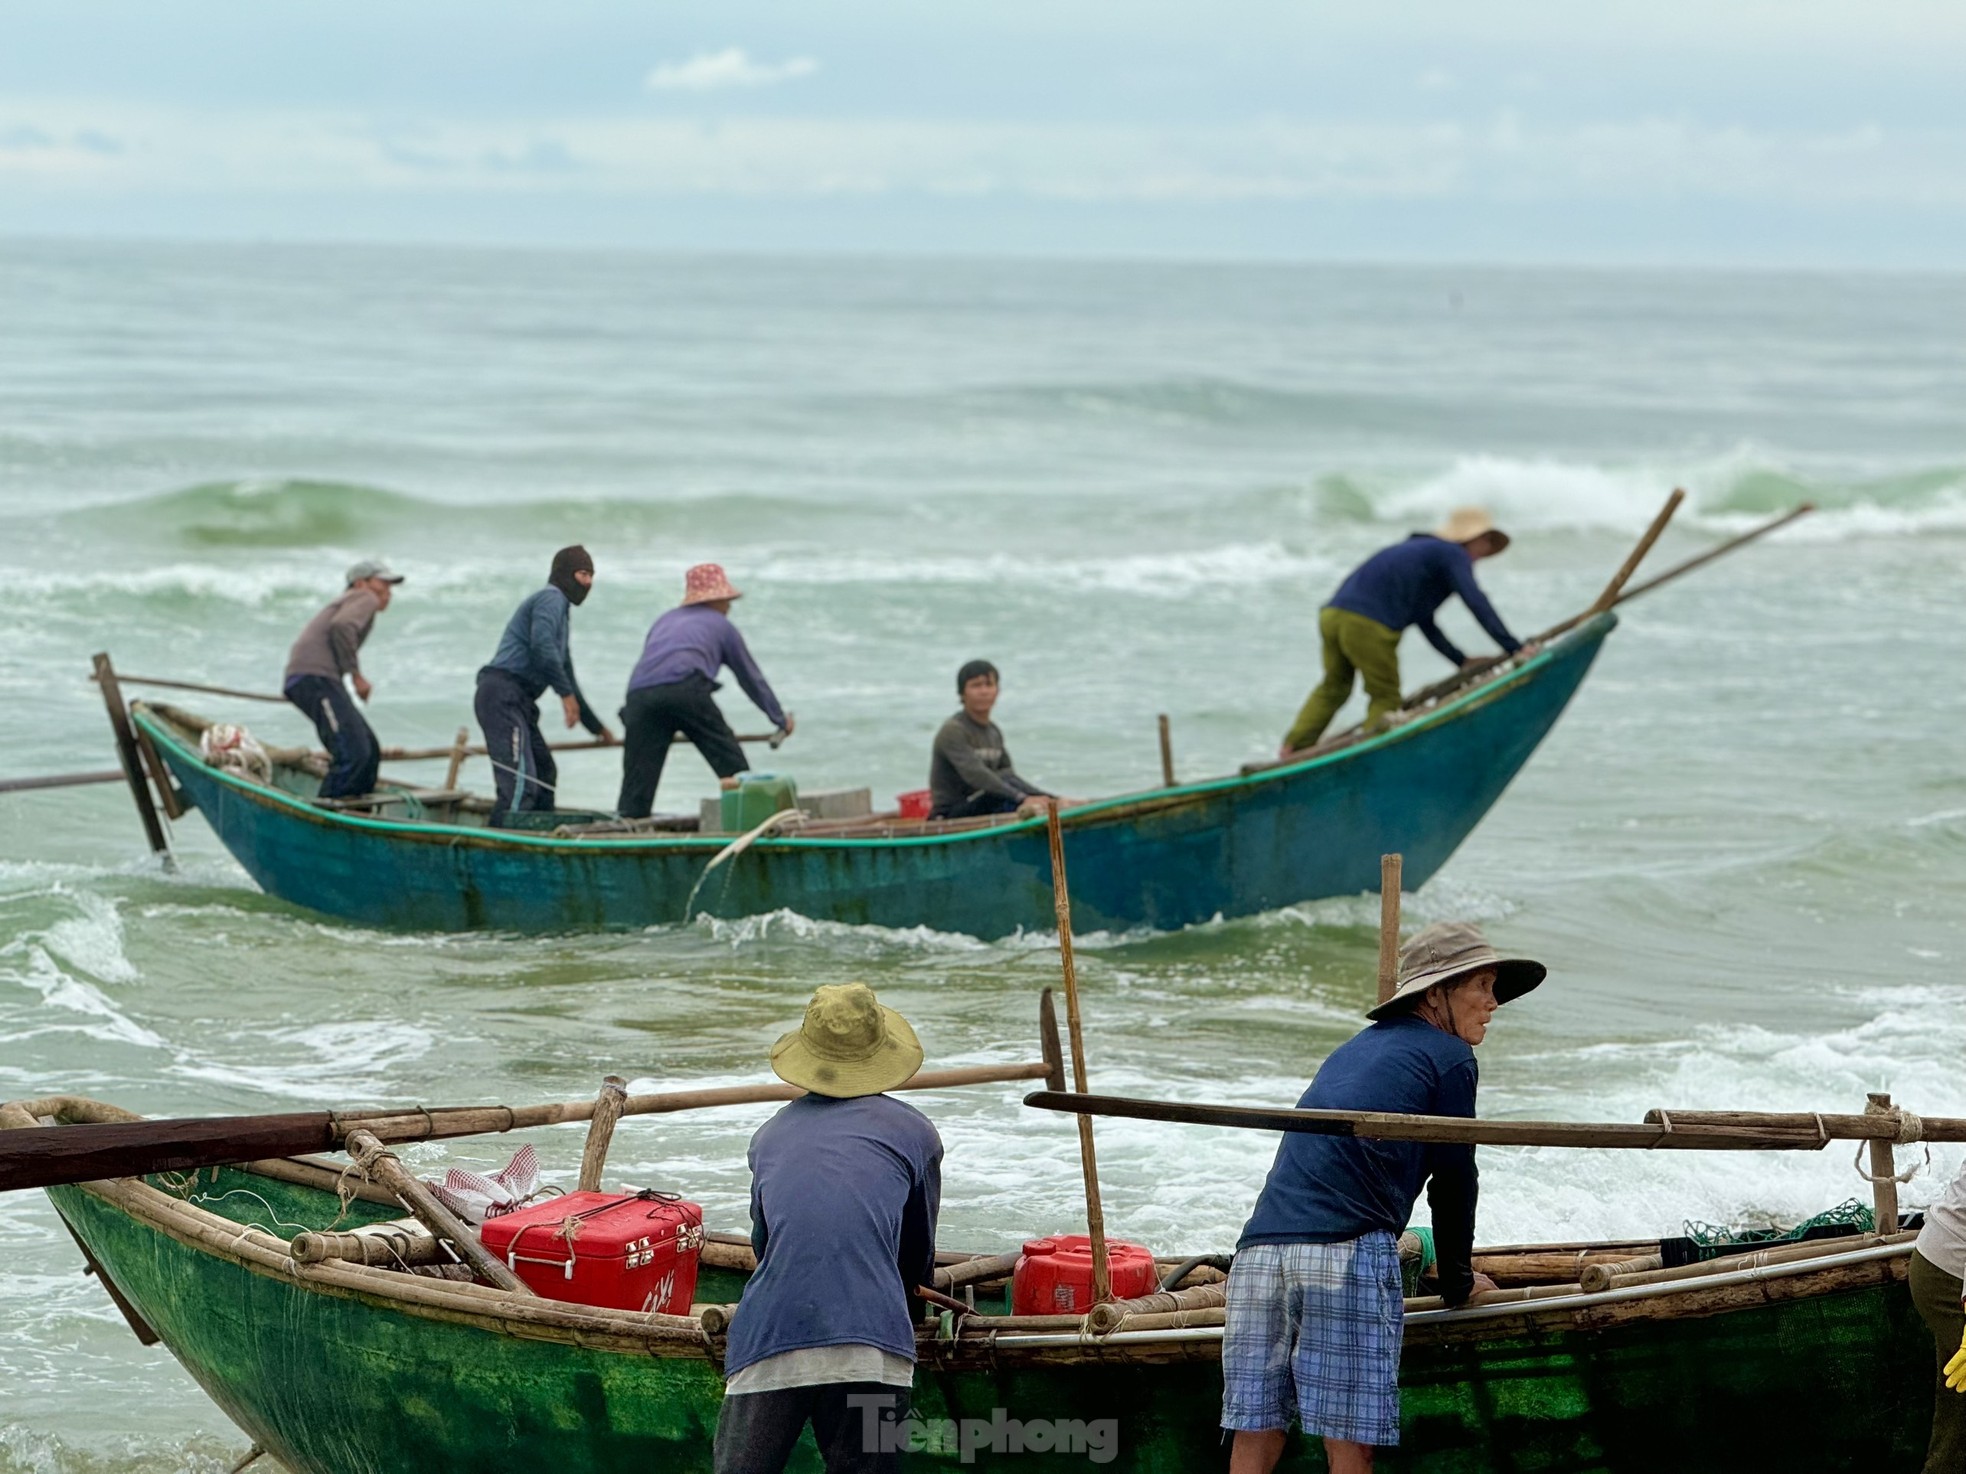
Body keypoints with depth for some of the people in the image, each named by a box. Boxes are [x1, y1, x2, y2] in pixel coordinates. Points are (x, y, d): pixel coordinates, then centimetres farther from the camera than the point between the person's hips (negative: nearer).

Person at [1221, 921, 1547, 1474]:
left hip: (1259, 1250, 7)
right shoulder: (1449, 1056, 8)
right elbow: (1454, 1179, 11)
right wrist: (1458, 1282, 26)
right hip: (1345, 1254, -7)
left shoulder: (1355, 1049, 31)